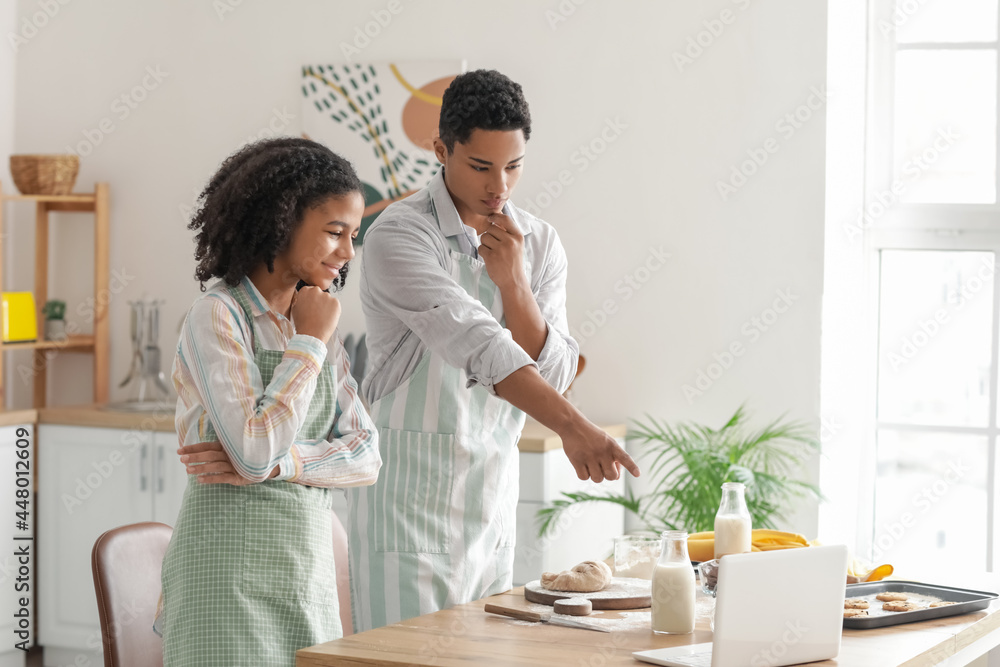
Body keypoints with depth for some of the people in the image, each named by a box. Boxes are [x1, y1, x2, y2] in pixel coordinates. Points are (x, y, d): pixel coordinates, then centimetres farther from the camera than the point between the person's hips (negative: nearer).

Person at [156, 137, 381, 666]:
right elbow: (256, 452, -21)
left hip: (310, 566, 7)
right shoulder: (217, 315, -9)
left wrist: (279, 461, -13)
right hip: (232, 568, -7)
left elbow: (367, 455, 4)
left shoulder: (315, 322, 12)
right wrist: (310, 342, -11)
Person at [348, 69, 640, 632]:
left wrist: (514, 284, -14)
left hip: (492, 498, 6)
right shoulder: (398, 235, -14)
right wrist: (572, 426, -39)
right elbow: (476, 343, -28)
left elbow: (555, 377, 1)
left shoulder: (540, 243, 6)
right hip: (407, 496, -6)